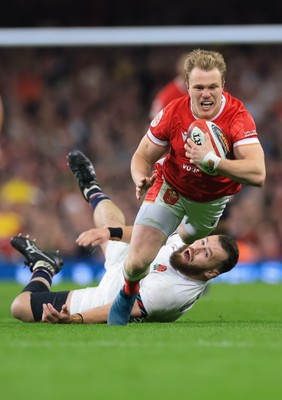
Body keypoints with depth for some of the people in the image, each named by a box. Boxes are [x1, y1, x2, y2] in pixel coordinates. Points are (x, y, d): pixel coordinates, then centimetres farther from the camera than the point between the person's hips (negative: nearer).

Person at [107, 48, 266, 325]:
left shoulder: (237, 117, -32)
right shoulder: (173, 113, -27)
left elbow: (257, 174, -43)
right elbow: (142, 157, -15)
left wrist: (211, 160, -54)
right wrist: (141, 178, -39)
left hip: (212, 198, 1)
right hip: (171, 189, -1)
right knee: (138, 261, -13)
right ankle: (128, 293, 22)